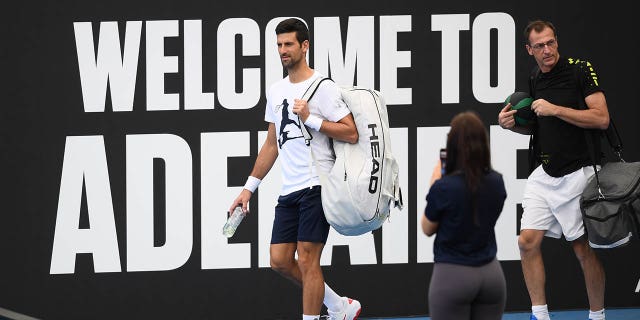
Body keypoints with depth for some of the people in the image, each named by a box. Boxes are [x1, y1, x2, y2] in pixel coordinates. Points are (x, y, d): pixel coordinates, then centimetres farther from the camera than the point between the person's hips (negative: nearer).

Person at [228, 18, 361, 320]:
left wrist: (310, 119, -18)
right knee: (280, 261, 5)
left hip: (316, 185, -8)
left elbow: (351, 133, -12)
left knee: (307, 260, -9)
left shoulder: (322, 88, -6)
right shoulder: (275, 92, 15)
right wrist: (249, 187, 20)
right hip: (289, 191, 8)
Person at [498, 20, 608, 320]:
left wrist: (555, 109, -19)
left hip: (576, 174, -6)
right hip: (544, 176, 6)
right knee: (527, 241, -3)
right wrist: (512, 124, 4)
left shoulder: (580, 70, -9)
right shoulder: (533, 81, 10)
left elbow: (601, 118, -16)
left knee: (584, 249, 0)